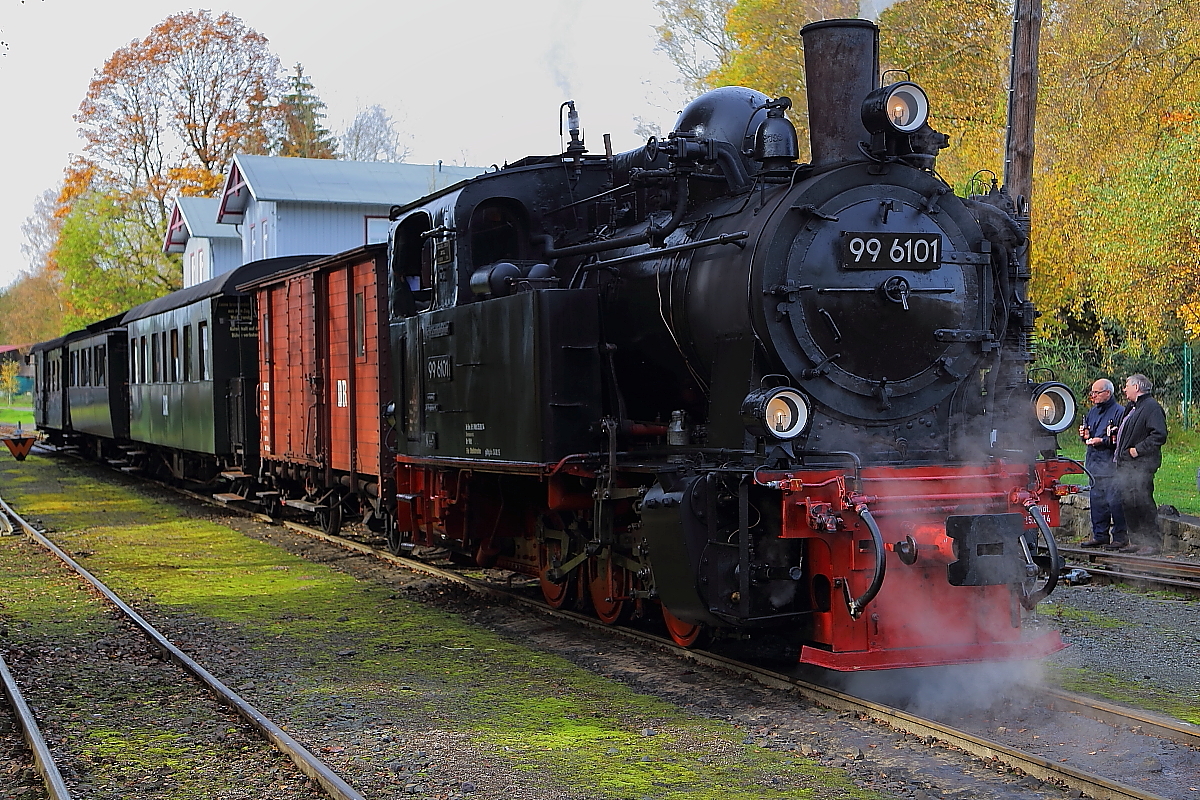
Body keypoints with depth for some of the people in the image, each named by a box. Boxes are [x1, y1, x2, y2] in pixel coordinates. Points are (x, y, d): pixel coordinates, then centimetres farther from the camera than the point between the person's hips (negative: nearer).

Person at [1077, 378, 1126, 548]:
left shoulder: (1119, 412, -7)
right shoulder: (1092, 412, 18)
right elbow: (1087, 433, 28)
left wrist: (1102, 441, -19)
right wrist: (1084, 435, 6)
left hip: (1111, 463, -8)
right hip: (1094, 463, 8)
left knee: (1114, 500, -7)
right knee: (1097, 500, 11)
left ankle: (1120, 536, 0)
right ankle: (1099, 535, 17)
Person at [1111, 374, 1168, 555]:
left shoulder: (1151, 407, -10)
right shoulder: (1132, 407, 21)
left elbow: (1159, 435, -19)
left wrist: (1139, 449, -19)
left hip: (1141, 464, -10)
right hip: (1126, 463, 10)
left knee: (1142, 502, -9)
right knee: (1128, 502, 10)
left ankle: (1153, 542, -3)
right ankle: (1136, 540, 17)